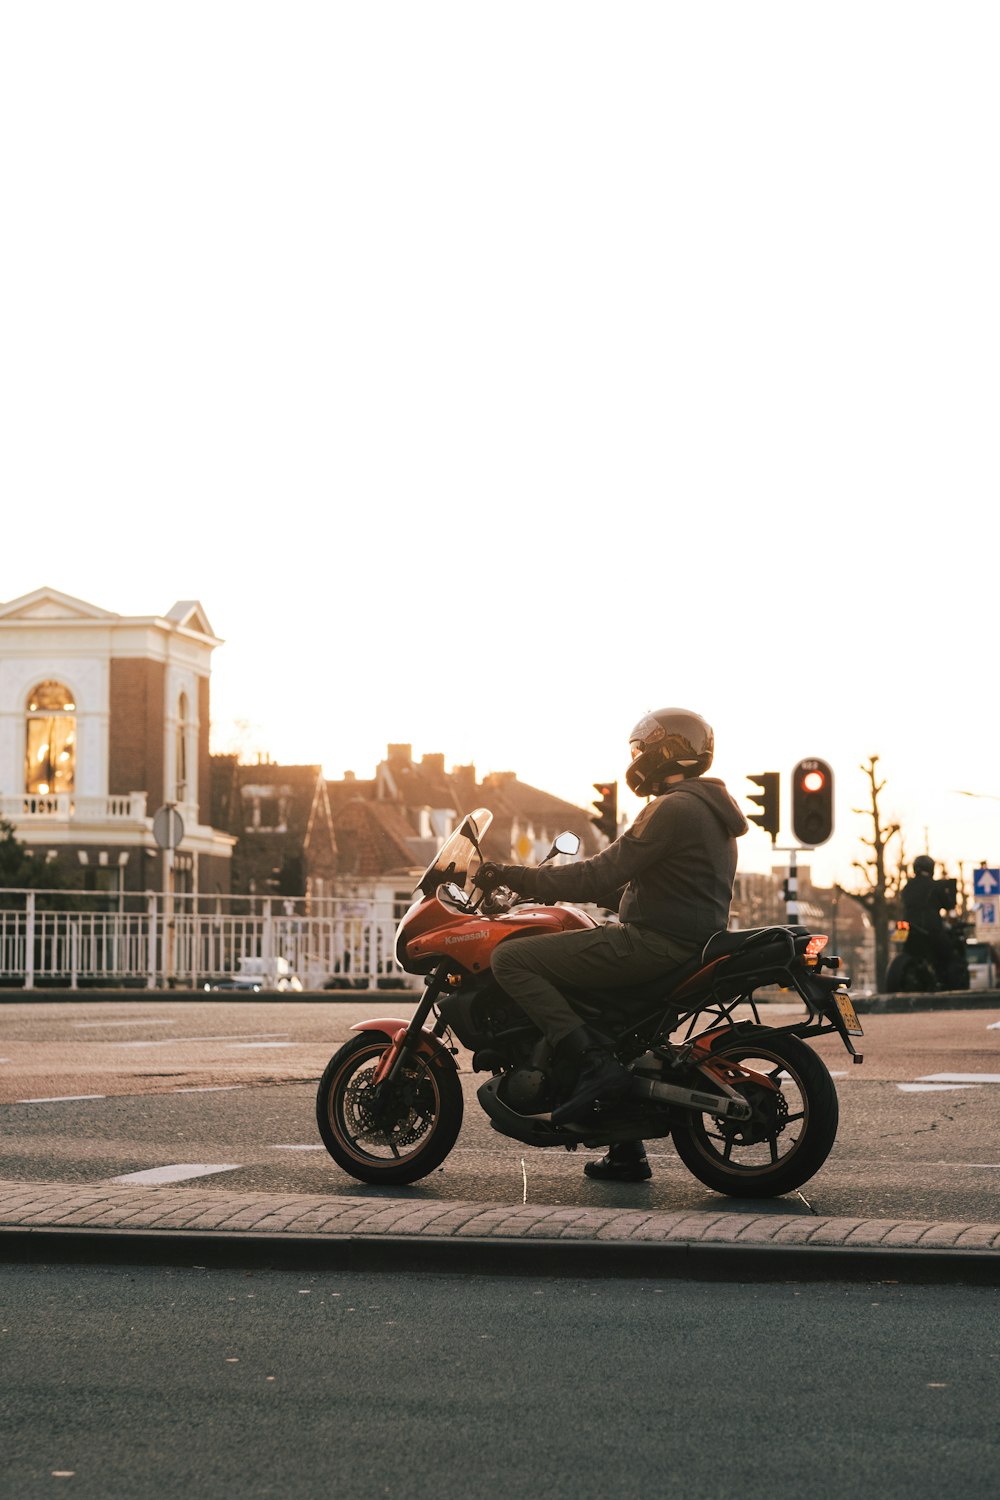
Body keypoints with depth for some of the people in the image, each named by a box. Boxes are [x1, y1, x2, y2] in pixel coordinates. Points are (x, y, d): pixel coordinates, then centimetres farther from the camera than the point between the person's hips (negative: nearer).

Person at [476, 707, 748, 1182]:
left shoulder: (674, 809, -12)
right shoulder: (711, 812, 20)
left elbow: (602, 876, -18)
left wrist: (514, 876, -13)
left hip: (654, 942, -10)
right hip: (692, 943, 10)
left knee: (511, 958, -13)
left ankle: (594, 1062, -22)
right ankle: (626, 1151, 23)